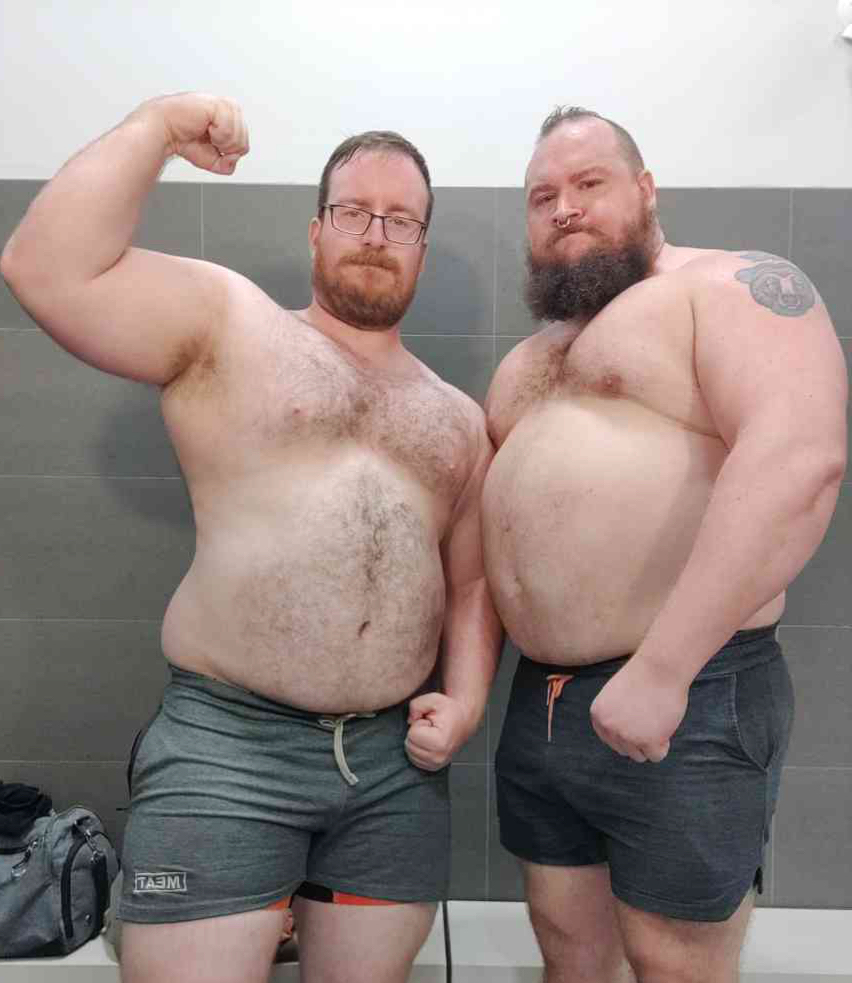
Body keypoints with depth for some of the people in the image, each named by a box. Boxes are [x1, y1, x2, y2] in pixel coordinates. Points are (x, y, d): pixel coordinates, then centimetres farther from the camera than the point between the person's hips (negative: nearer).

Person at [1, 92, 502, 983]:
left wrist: (465, 699, 2)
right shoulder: (227, 320, 2)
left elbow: (473, 582, 16)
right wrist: (158, 125, -7)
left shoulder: (458, 420, 14)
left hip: (397, 761, 4)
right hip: (225, 744, -3)